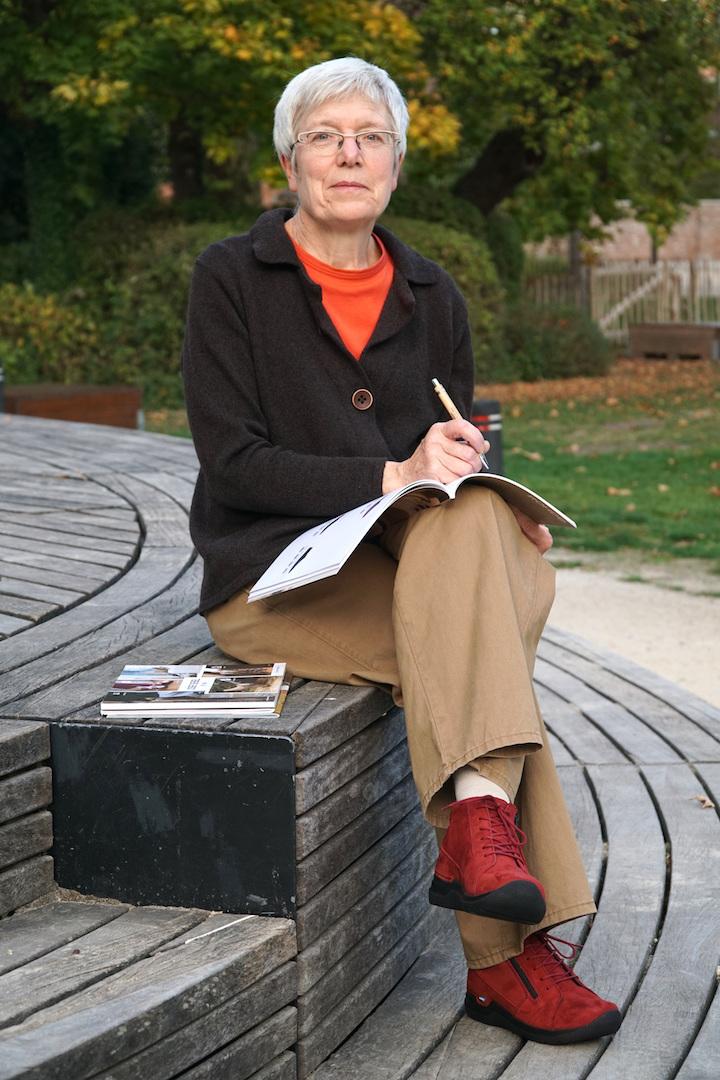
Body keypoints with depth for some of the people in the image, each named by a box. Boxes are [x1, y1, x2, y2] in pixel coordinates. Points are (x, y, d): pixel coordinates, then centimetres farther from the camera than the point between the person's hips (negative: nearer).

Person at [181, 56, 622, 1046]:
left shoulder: (431, 297, 13)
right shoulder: (231, 278, -2)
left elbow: (454, 459, 15)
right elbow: (232, 463, -11)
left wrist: (493, 507, -10)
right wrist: (391, 476, -22)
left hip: (412, 561, 4)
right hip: (271, 576, -4)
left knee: (474, 519, -30)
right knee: (476, 653, -28)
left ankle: (479, 836, -32)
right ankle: (507, 954, -27)